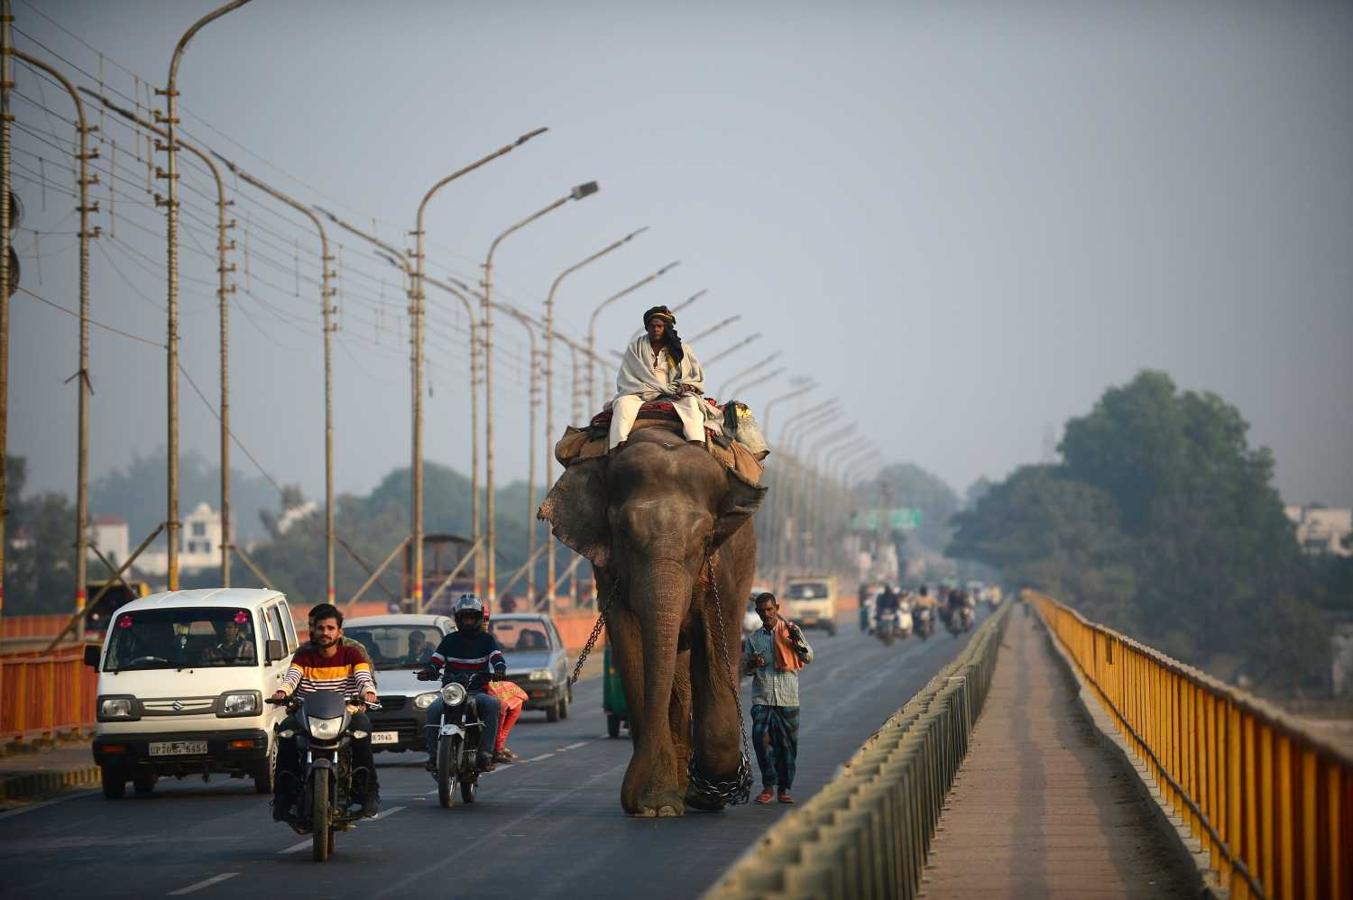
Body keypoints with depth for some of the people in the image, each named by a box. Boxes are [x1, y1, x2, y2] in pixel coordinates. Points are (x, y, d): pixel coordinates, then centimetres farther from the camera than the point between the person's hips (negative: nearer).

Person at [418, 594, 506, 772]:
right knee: (434, 710, -31)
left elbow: (497, 657, -4)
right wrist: (428, 670, -18)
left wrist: (500, 669, -28)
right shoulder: (450, 640, 14)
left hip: (478, 691, -1)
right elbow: (436, 659, 5)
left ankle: (485, 752, -32)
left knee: (492, 705, -34)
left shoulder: (486, 639, 11)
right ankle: (433, 754, -24)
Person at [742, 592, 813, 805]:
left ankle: (784, 788, 10)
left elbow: (808, 658, 3)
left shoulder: (791, 630, 9)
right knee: (761, 739, -14)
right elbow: (745, 669, 16)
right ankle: (768, 785, -5)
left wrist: (797, 641, -15)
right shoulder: (753, 638, 14)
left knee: (787, 743, 1)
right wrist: (753, 663, -7)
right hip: (762, 697, 1)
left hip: (787, 698, -1)